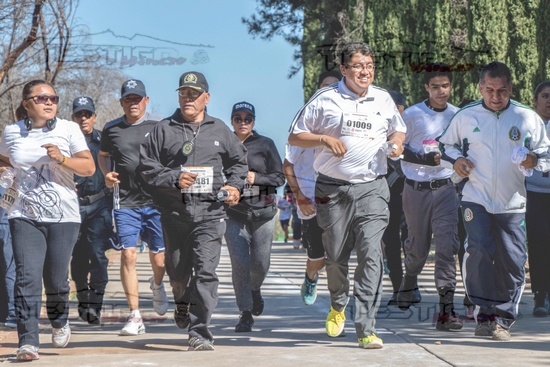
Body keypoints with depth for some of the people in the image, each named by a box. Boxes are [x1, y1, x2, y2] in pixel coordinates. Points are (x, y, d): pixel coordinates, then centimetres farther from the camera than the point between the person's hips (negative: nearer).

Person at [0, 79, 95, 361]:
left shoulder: (68, 129, 1)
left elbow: (89, 167, -1)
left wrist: (63, 159, -17)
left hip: (63, 216, -1)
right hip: (24, 216, 1)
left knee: (56, 279, 4)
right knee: (27, 277, -12)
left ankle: (59, 321, 35)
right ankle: (28, 341, -11)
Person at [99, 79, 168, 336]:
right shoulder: (111, 129, 7)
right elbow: (103, 155, 23)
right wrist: (107, 174, 3)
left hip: (156, 201, -1)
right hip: (125, 202, 1)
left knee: (159, 259, 4)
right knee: (128, 255, -9)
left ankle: (157, 285, 41)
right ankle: (135, 316, -4)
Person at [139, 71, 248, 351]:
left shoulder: (220, 130, 11)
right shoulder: (163, 130, 6)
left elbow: (239, 161, 21)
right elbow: (147, 166, 2)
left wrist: (234, 185, 4)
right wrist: (174, 179, -12)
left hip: (210, 213, -1)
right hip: (175, 213, 1)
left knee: (206, 271, -12)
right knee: (178, 270, 12)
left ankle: (200, 333, -11)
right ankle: (182, 302, 47)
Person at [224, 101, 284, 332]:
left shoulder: (265, 145, 5)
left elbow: (279, 178, 3)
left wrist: (256, 178, -12)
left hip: (263, 211, 0)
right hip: (234, 212, 0)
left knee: (260, 263, 2)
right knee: (240, 263, -10)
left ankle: (255, 289, 37)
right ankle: (245, 313, -1)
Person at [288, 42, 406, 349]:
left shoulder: (384, 99, 11)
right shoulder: (325, 100, 2)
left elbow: (398, 130, 27)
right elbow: (295, 136, 6)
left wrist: (396, 143, 4)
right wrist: (325, 139, -12)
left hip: (372, 188, 1)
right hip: (333, 189, -1)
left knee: (371, 254, -13)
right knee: (336, 257, 8)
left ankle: (367, 329, -13)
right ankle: (338, 306, 39)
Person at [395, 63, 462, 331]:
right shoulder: (412, 115, -3)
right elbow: (398, 150, 0)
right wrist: (424, 159, -14)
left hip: (445, 188, 1)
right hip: (416, 189, -1)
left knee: (446, 245, -12)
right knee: (418, 246, 11)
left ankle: (446, 306, -15)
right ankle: (409, 282, 42)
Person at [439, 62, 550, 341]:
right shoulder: (465, 117, 3)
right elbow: (446, 144, 18)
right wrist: (455, 159, -3)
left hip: (512, 203, 1)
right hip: (476, 199, -1)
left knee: (512, 262, 0)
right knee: (478, 252, -17)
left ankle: (503, 318, 14)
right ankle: (486, 312, -5)